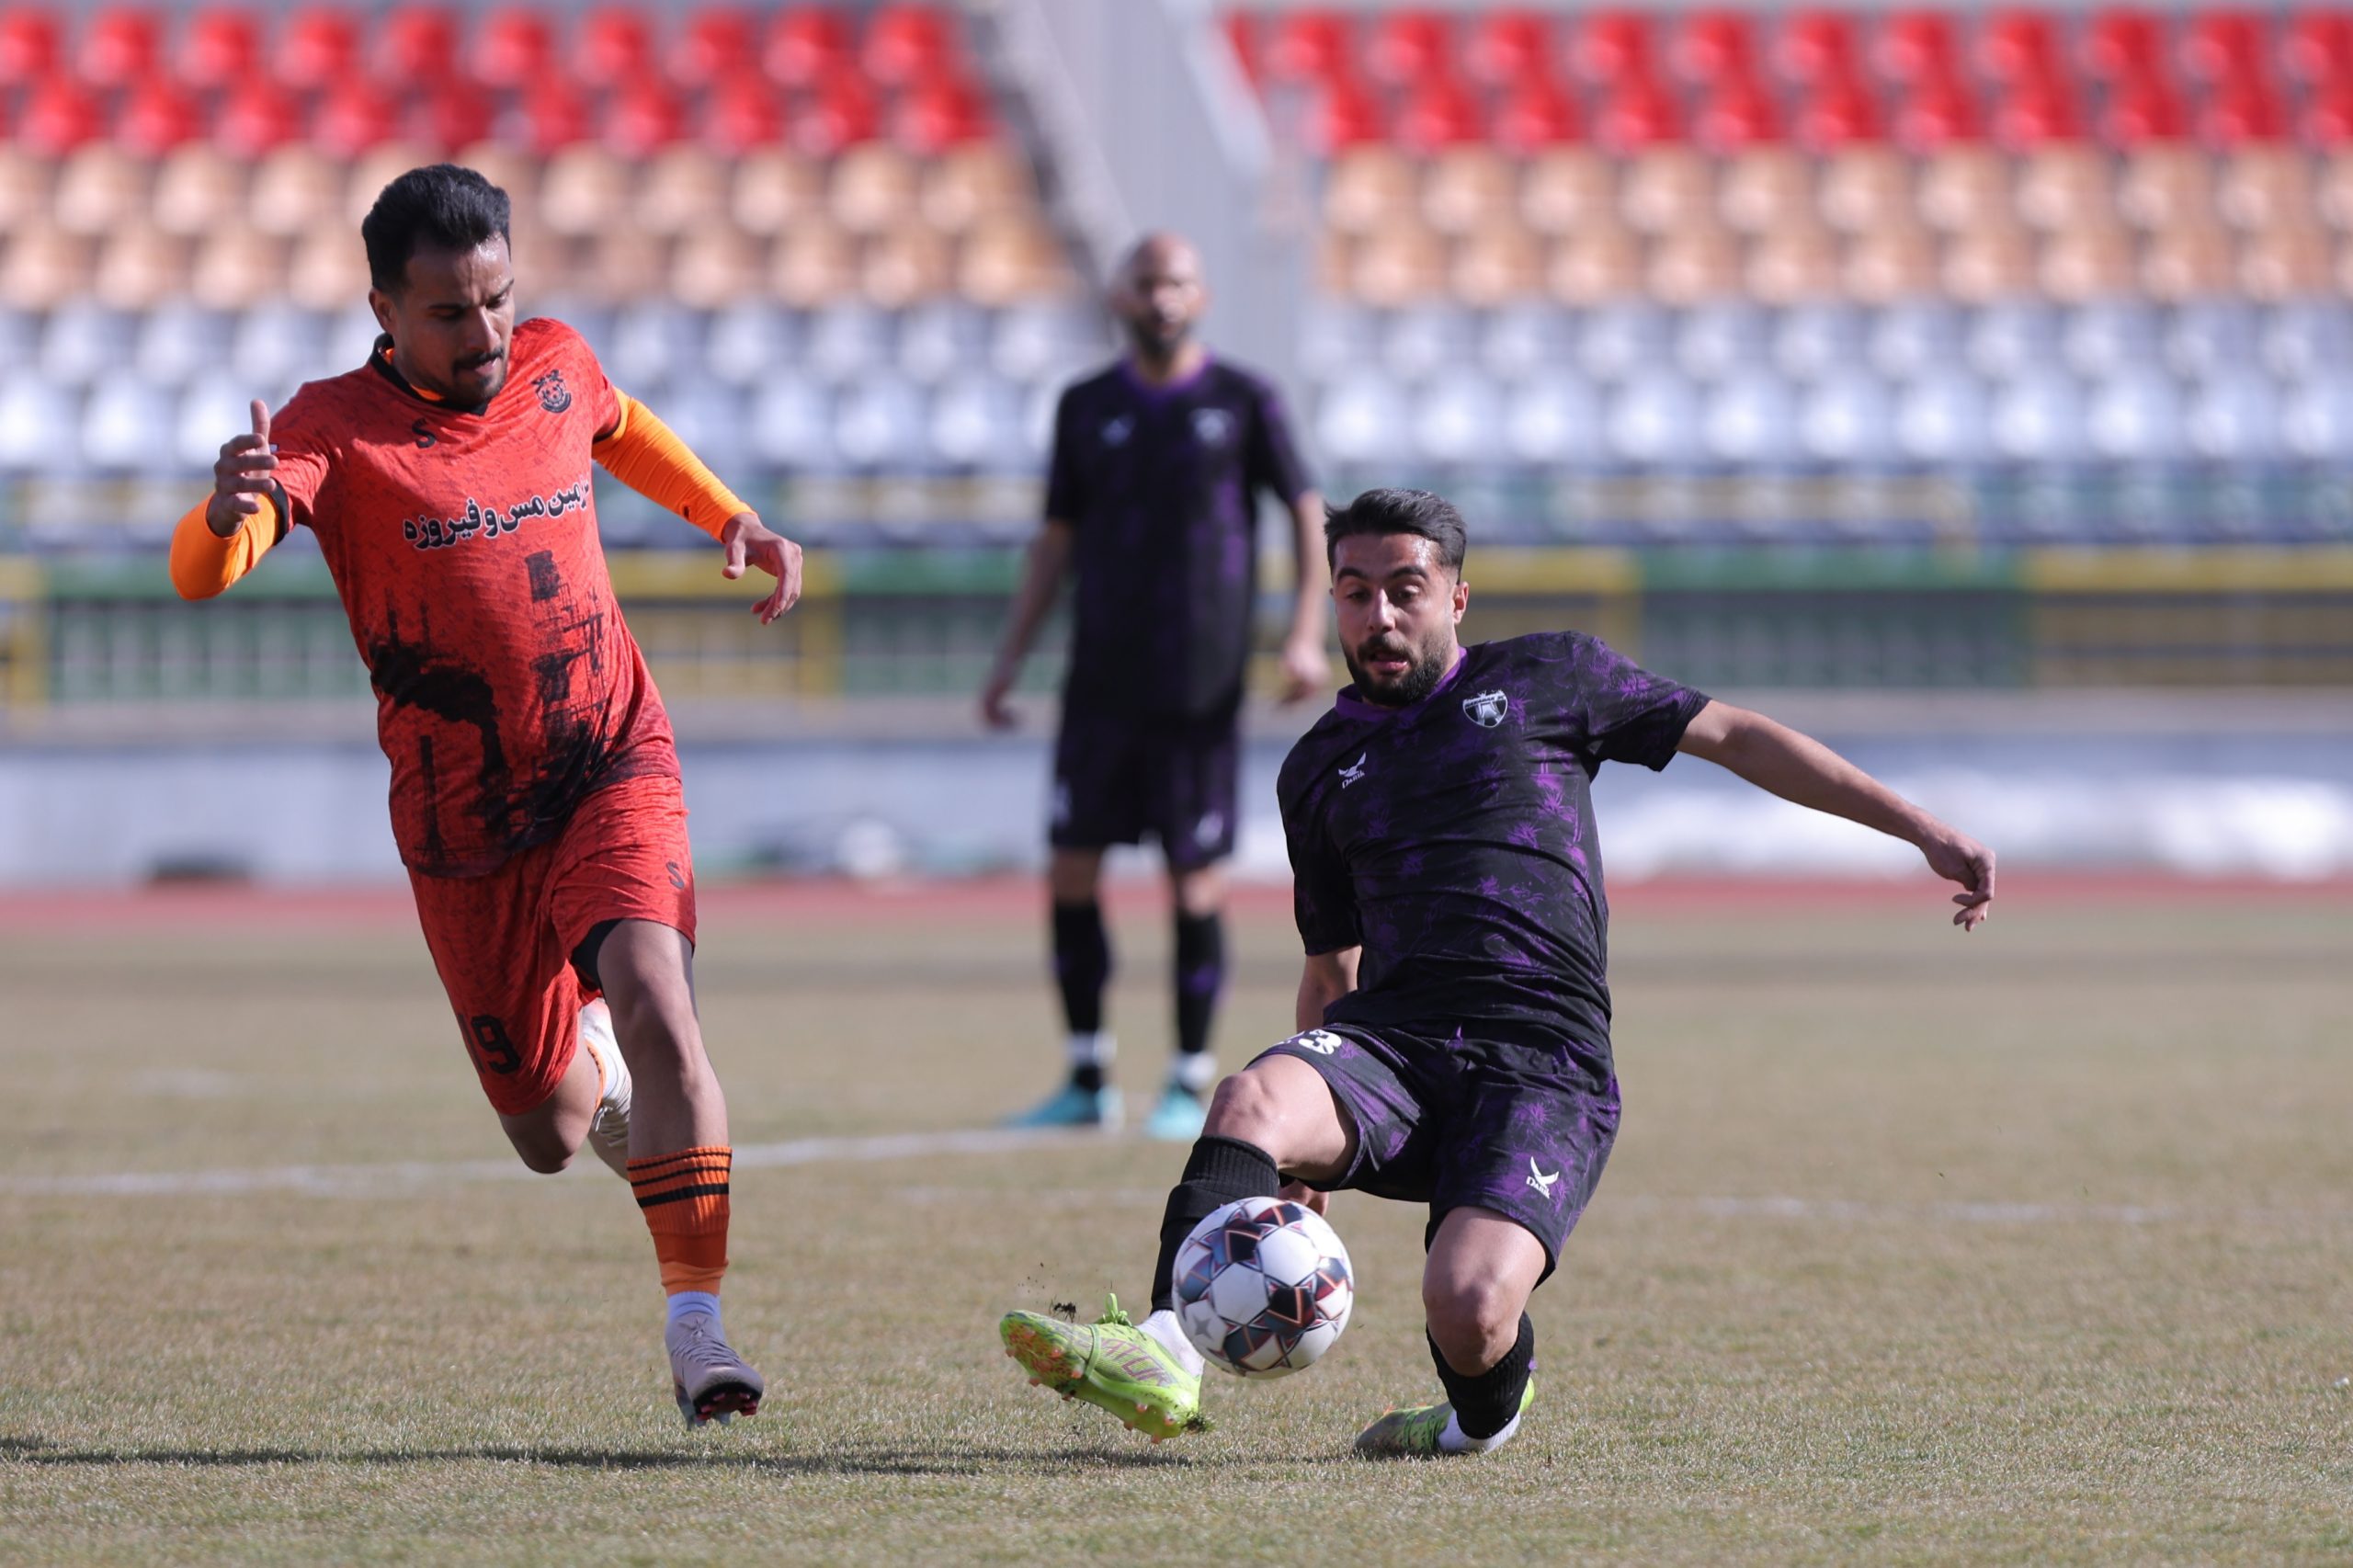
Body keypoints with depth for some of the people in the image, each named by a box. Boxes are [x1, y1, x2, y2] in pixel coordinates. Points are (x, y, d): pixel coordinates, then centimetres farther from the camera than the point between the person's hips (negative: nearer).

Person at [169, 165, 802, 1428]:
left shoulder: (556, 366, 1)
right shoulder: (337, 427, -12)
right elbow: (201, 576, -29)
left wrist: (730, 522, 18)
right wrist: (229, 510, -51)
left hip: (612, 765, 1)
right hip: (461, 824, -1)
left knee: (653, 994, -27)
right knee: (550, 1136, 8)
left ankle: (695, 1324, -26)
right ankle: (588, 1053, 47)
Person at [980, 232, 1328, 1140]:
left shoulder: (1244, 403, 1)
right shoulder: (1088, 408, 9)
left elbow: (1307, 513, 5)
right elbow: (1057, 539, 14)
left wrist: (1306, 633, -7)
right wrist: (1011, 658, 9)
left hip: (1200, 685, -3)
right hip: (1100, 681, 3)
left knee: (1195, 884, -2)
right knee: (1071, 871, 0)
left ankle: (1191, 1088, 7)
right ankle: (1088, 1081, 10)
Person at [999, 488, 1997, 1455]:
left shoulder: (1544, 678, 14)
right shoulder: (1319, 769, 22)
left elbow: (1735, 737, 16)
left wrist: (1927, 833, 11)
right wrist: (1304, 1155, 22)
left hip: (1543, 1062, -3)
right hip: (1389, 1040, 3)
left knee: (1467, 1308, -28)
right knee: (1252, 1102, -33)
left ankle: (1485, 1411, 7)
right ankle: (1164, 1357, -49)